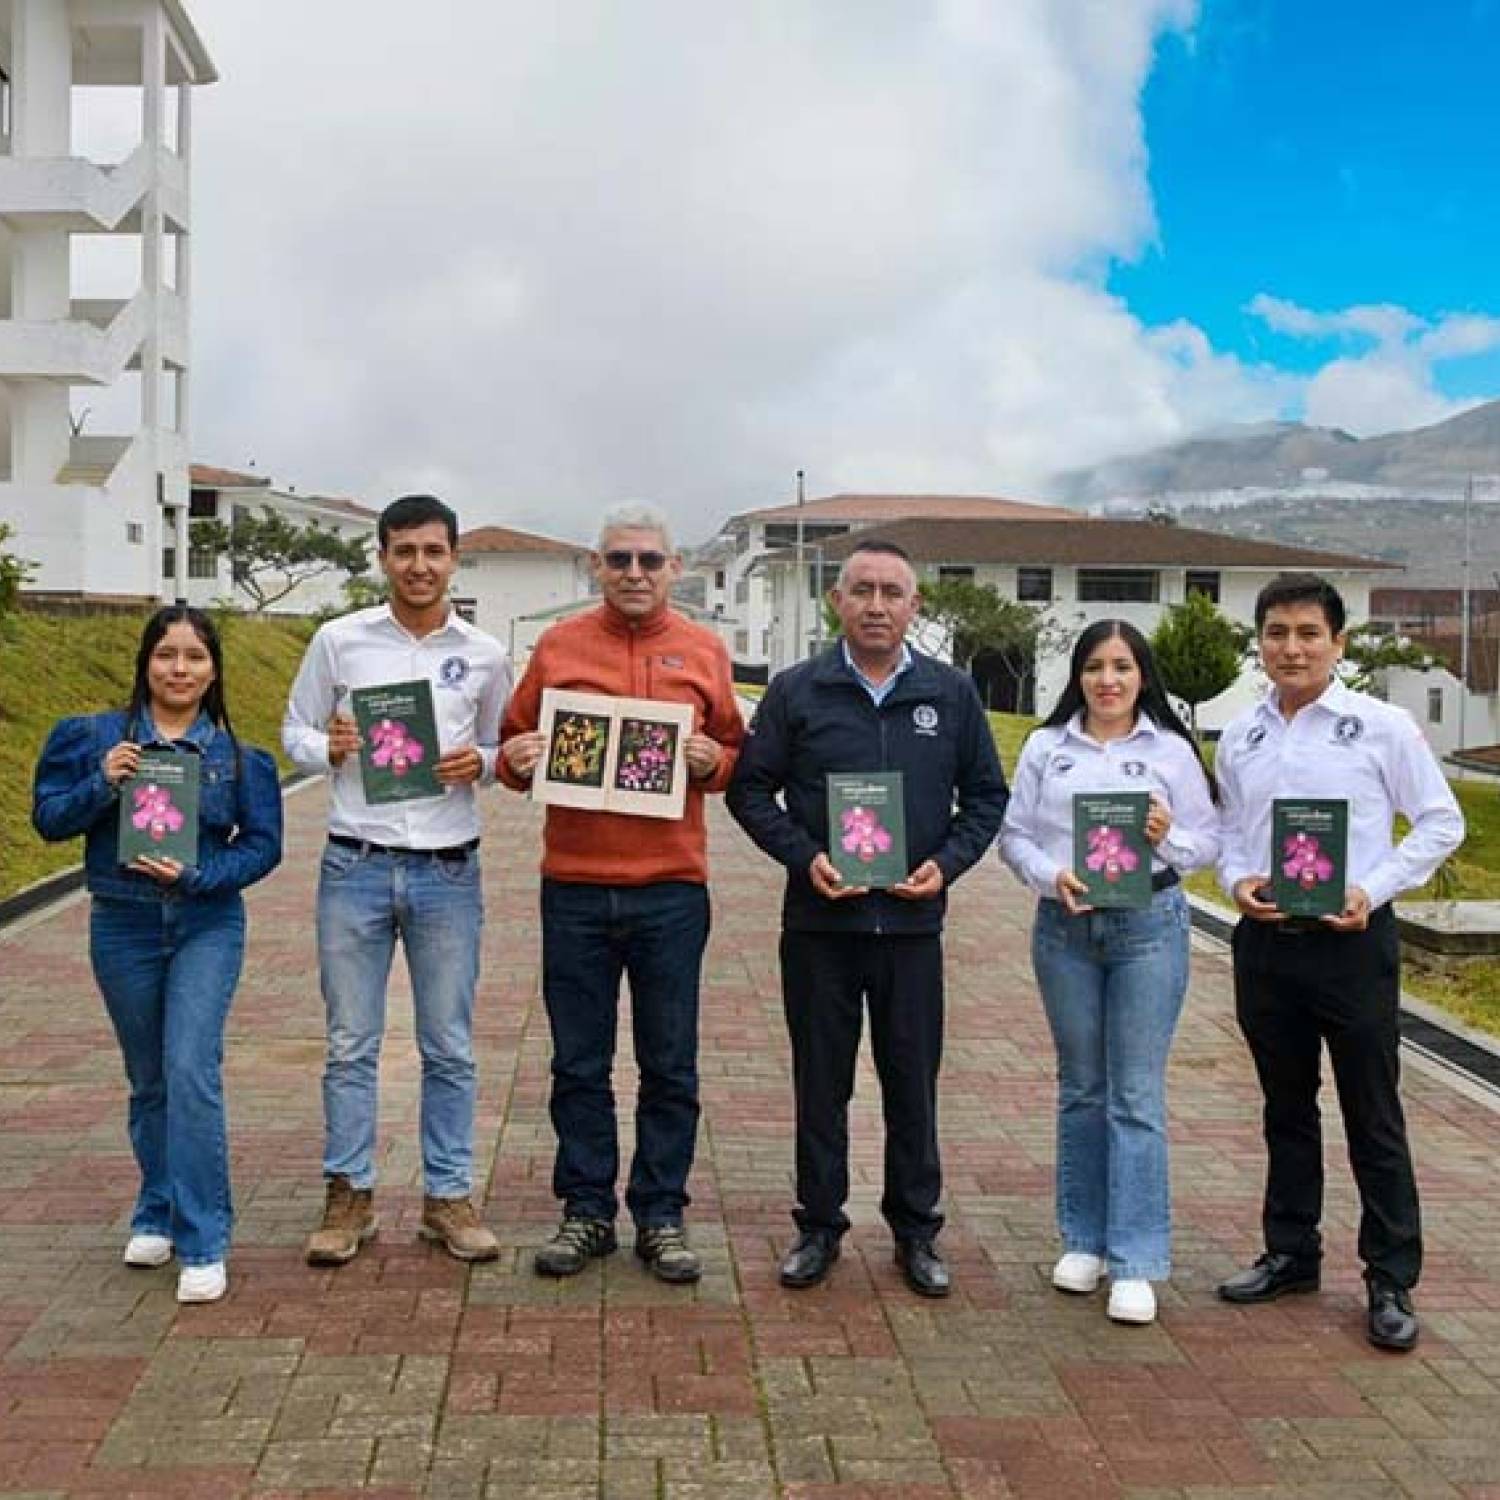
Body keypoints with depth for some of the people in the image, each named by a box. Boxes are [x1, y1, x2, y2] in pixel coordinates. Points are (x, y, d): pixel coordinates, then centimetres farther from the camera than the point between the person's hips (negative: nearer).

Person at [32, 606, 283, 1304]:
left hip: (206, 925, -2)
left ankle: (202, 1243, -6)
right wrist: (102, 784, -16)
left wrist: (197, 875, -16)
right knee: (149, 1080, 14)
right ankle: (156, 1216, 32)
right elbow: (48, 818, 1)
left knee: (191, 1070, -13)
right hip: (122, 926, 2)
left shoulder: (237, 755, -1)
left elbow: (263, 846, -1)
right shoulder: (95, 738, 1)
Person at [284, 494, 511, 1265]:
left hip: (448, 873, 1)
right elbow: (294, 732, 8)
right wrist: (329, 749, -14)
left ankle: (448, 1195, 20)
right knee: (350, 1045, 8)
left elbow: (508, 752, 13)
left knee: (449, 1048, 8)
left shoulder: (484, 655, 3)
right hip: (355, 867, 0)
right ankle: (350, 1194, 20)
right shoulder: (338, 640, 1)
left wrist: (480, 763, -10)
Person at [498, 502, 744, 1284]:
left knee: (669, 1067, 7)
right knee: (579, 1065, 8)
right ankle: (586, 1211, 21)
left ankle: (660, 1215, 19)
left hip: (671, 888, 0)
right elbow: (513, 742, 12)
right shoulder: (558, 646, 6)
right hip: (574, 888, 0)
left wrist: (712, 760, -10)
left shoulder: (704, 651, 6)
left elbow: (736, 756, 11)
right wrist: (516, 760, -9)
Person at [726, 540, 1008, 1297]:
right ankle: (819, 1226, 23)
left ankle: (916, 1230, 24)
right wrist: (804, 856, -12)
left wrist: (947, 863, -6)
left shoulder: (952, 694, 5)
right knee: (820, 1081, 9)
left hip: (913, 923, 1)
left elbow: (987, 795, 10)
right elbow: (749, 788, 2)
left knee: (913, 1084, 9)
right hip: (819, 922, -1)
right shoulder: (796, 691, 0)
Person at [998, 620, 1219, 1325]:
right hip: (1064, 925, 2)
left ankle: (1136, 1264, 3)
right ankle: (1084, 1239, 25)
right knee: (1080, 1087, 13)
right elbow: (1014, 834, 5)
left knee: (1137, 1094, -3)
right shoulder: (1046, 748, 6)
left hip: (1148, 926, -2)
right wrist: (1051, 876, -12)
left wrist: (1169, 839, -16)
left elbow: (1209, 841, 4)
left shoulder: (1171, 751, 2)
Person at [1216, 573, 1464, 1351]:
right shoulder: (1240, 738, 7)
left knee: (1373, 1118, 2)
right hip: (1265, 940, 4)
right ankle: (1290, 1253, 29)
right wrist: (1237, 878, -5)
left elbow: (1441, 823, -2)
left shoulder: (1382, 726, -5)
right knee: (1286, 1108, 16)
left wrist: (1373, 890, -14)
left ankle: (1391, 1281, 13)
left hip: (1352, 940, -4)